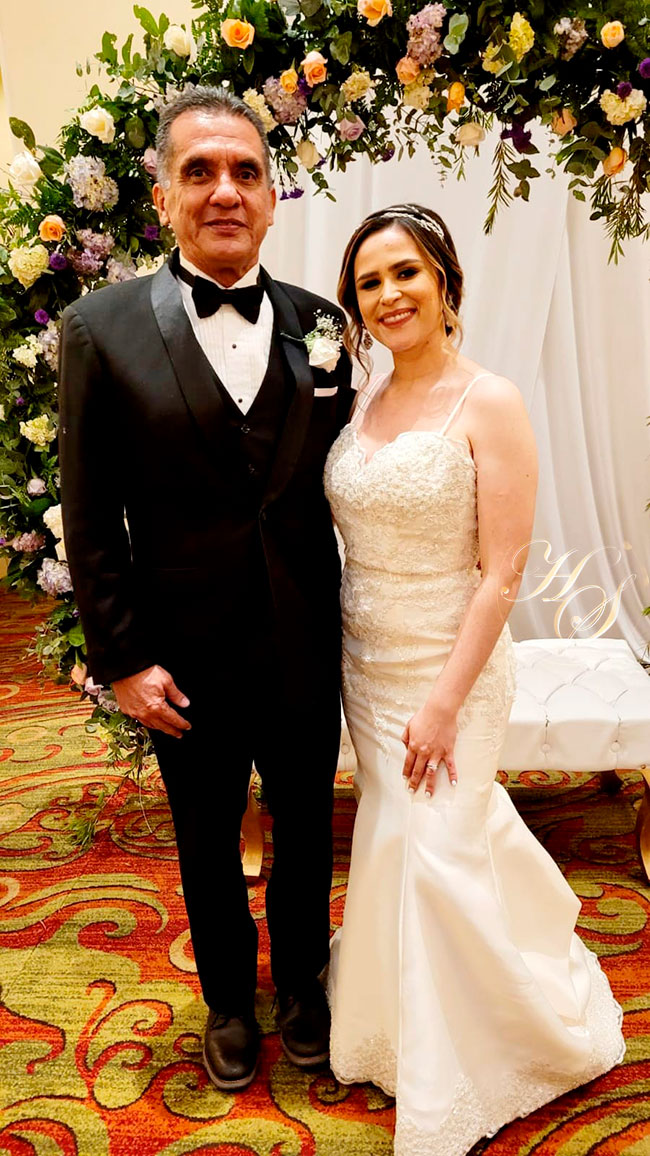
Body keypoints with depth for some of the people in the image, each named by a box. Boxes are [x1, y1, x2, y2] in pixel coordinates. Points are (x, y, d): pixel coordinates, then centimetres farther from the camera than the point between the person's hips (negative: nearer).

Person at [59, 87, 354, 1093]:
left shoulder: (321, 324, 0)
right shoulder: (101, 328, -7)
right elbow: (90, 518, -7)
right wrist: (121, 658, -10)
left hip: (305, 651, 2)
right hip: (187, 661, -1)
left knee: (305, 833, 20)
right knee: (209, 849, 19)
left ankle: (301, 982, 48)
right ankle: (229, 1002, 46)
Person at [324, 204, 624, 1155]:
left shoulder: (489, 403, -13)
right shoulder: (363, 405, 6)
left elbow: (502, 572, -16)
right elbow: (356, 540, 10)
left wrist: (445, 701, -19)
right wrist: (340, 662, 6)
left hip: (448, 668, -6)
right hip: (365, 665, 6)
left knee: (435, 855, 1)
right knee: (392, 845, 18)